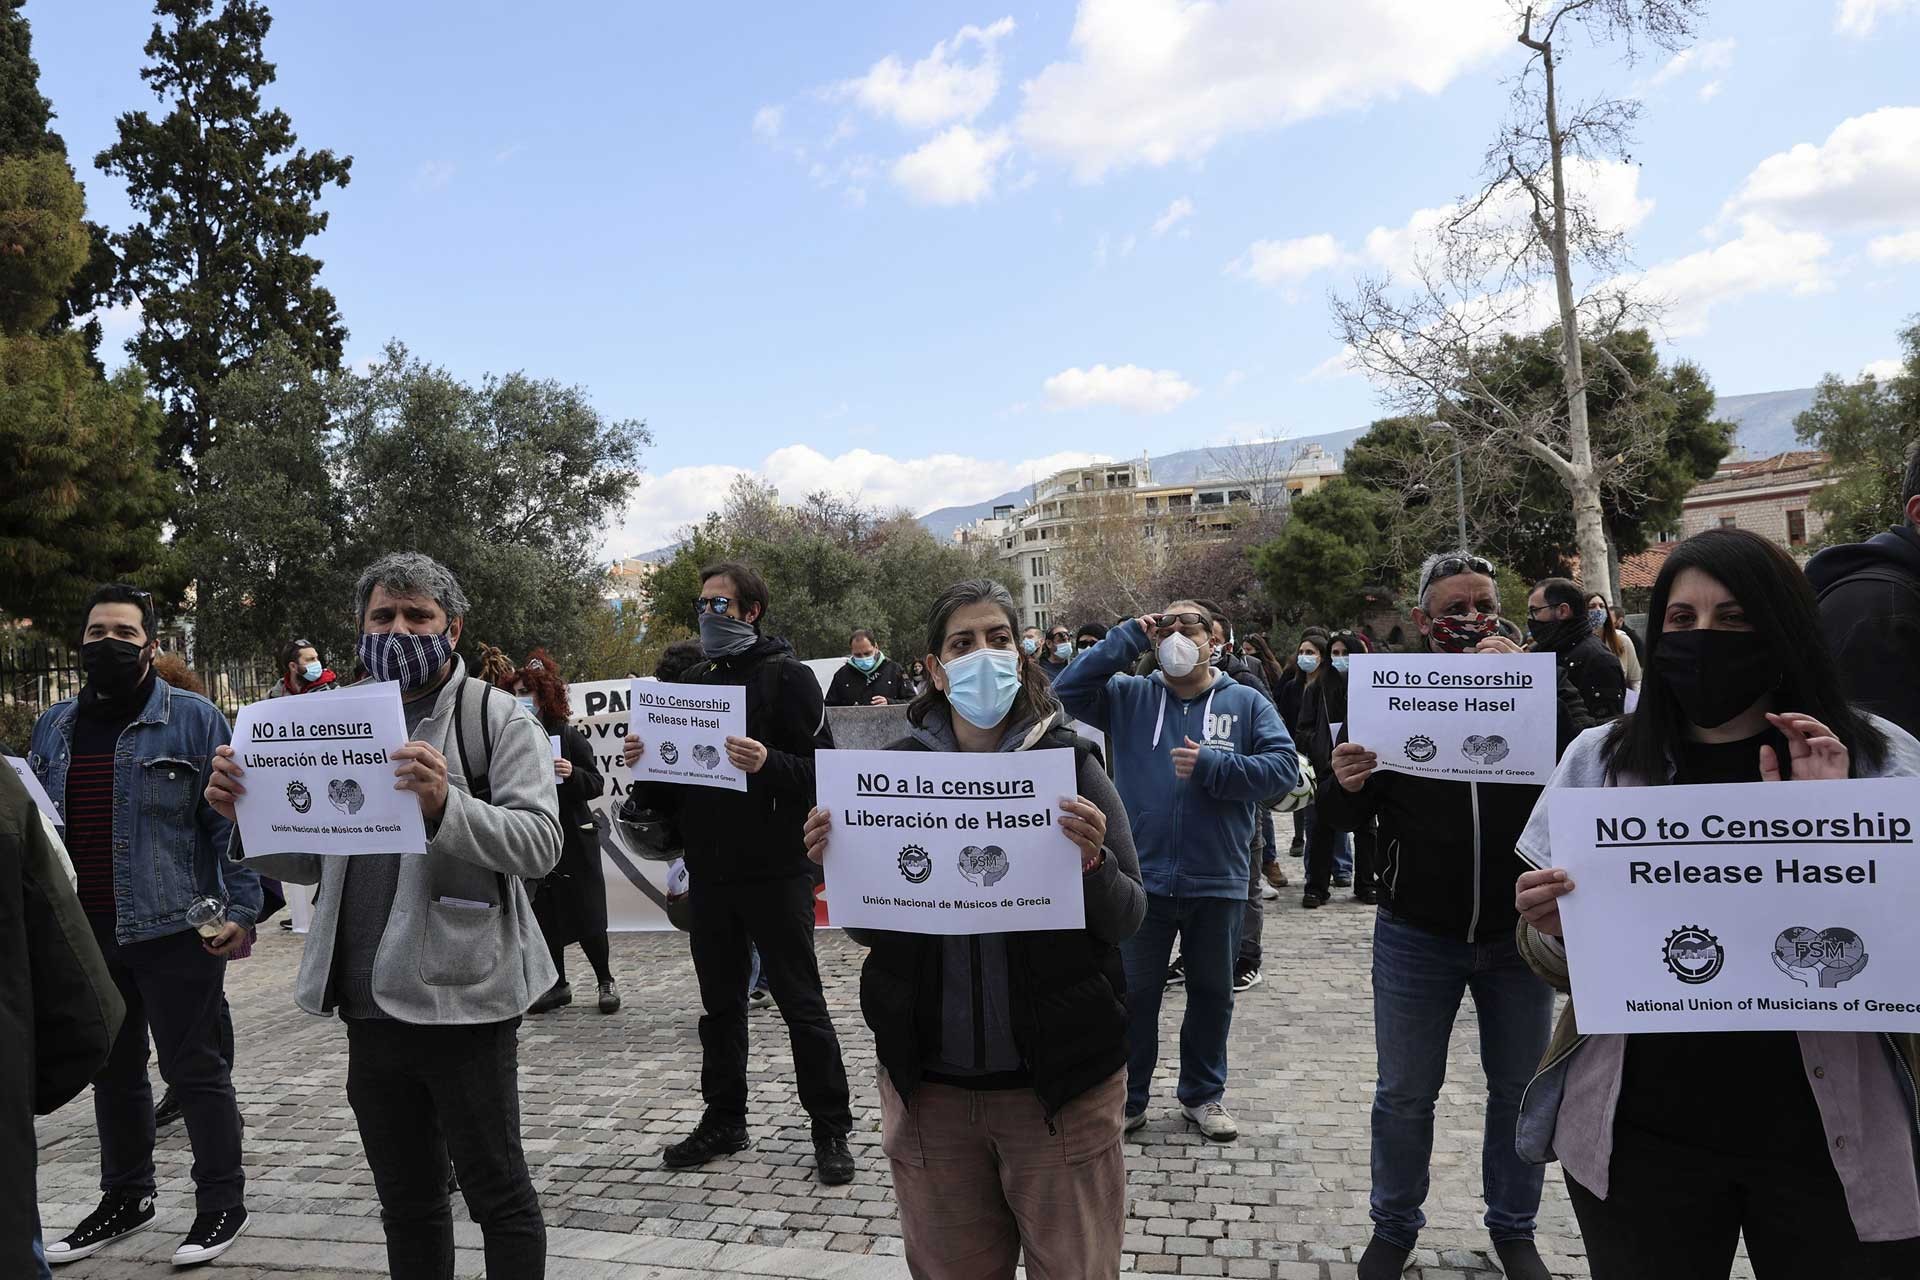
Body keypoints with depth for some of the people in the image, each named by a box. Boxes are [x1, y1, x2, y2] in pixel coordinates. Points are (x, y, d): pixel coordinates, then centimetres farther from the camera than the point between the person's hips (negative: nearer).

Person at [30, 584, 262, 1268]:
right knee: (112, 1072, 18)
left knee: (194, 1069, 4)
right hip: (85, 932, 6)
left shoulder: (194, 720, -6)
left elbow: (231, 823, -8)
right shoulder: (53, 727, 11)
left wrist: (240, 910, -14)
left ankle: (222, 1203, 18)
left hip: (175, 930, -6)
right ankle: (125, 1199, 35)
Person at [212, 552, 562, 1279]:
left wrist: (446, 805, -32)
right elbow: (313, 862, 13)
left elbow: (540, 842, -16)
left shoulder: (497, 718, -5)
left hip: (460, 999, -5)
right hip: (370, 1005, 6)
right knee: (407, 1204, 19)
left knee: (497, 1195, 8)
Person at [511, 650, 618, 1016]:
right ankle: (557, 985, 21)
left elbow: (597, 785, -7)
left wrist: (573, 774, -25)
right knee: (542, 917, 7)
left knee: (586, 916, 1)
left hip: (572, 839, -4)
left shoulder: (569, 736, -7)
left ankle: (606, 982, 16)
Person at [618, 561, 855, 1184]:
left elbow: (822, 770, -14)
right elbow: (673, 781, 18)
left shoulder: (786, 676, -7)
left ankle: (832, 1129, 14)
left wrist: (767, 764, -31)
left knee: (801, 1002, 2)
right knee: (720, 1002, 16)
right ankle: (723, 1120, 30)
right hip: (709, 872, 6)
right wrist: (644, 764, -3)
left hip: (775, 870, -6)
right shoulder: (691, 682, 13)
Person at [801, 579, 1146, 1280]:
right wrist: (833, 864, -12)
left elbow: (1127, 919, -5)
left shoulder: (1068, 762, -6)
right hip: (929, 1084, 2)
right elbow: (871, 932, 6)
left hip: (1058, 1082, -2)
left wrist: (1092, 860, -24)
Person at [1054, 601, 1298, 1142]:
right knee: (1134, 994, 10)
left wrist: (1212, 766, -19)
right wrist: (1129, 639, -10)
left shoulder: (1246, 703, 1)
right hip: (1143, 877, 0)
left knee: (1212, 993, 15)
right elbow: (1067, 689, -10)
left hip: (1217, 880, 0)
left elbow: (1283, 768, -8)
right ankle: (1127, 1097, 26)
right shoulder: (1129, 697, 3)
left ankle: (1203, 1093, 34)